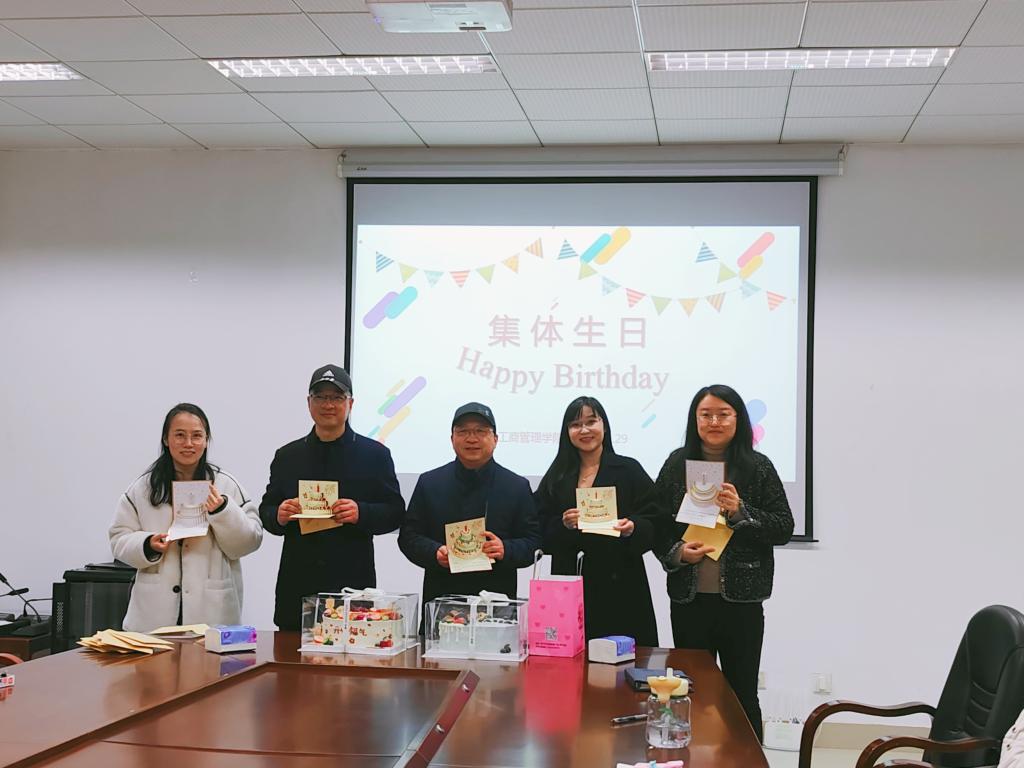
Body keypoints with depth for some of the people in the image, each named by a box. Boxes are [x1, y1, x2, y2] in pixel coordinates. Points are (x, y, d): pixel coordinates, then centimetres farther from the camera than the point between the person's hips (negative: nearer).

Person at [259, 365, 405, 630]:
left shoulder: (375, 454, 7)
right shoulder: (287, 456, 15)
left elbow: (395, 512, 3)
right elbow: (266, 510, 18)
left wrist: (361, 513, -16)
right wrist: (278, 516, -6)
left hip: (353, 584, -2)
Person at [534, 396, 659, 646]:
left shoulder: (629, 470, 6)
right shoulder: (556, 477, 12)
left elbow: (653, 525, 0)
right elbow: (543, 535, 7)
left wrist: (632, 528, -19)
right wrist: (563, 525, -12)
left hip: (620, 588, -2)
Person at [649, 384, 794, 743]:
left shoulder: (758, 467, -1)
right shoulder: (677, 463, 4)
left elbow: (784, 528, -3)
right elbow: (655, 523, 7)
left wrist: (740, 512, -17)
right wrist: (676, 552, -10)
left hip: (741, 600, -2)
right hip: (689, 599, 2)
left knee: (742, 693, 7)